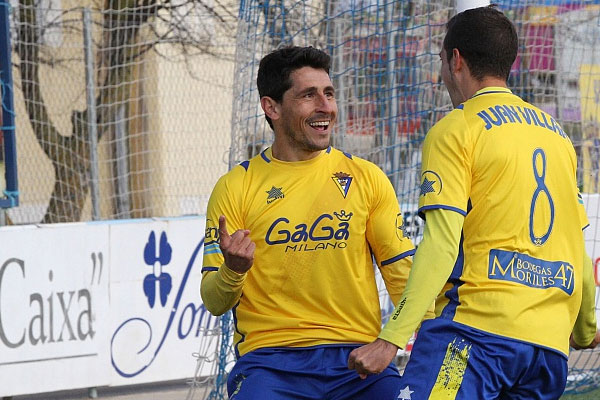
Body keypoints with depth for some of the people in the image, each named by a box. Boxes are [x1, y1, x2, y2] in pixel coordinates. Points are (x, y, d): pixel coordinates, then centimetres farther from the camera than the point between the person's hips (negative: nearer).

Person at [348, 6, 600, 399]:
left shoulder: (455, 130, 0)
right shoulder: (557, 134, 20)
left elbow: (441, 245, -11)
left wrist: (391, 339, -15)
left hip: (480, 325, -7)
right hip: (552, 344, 7)